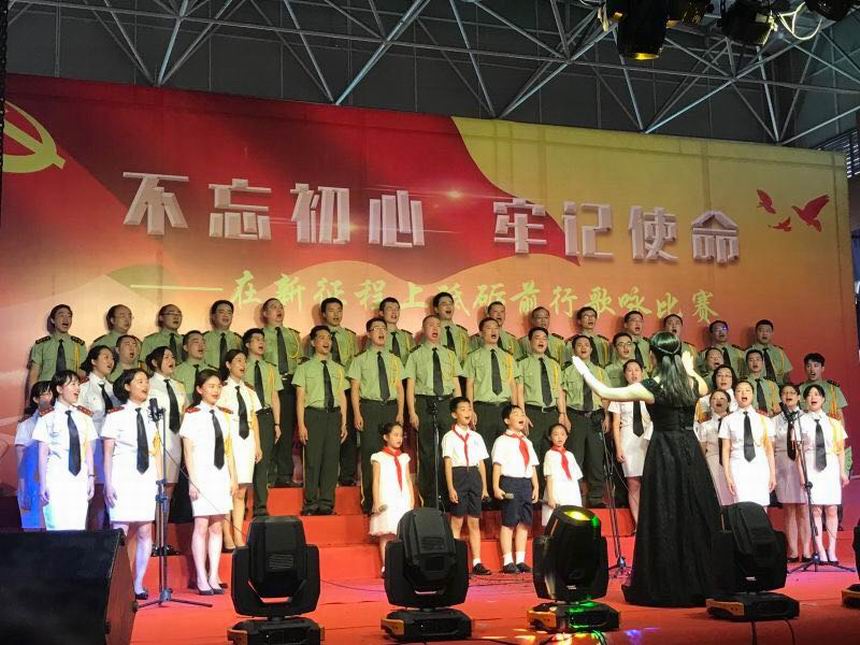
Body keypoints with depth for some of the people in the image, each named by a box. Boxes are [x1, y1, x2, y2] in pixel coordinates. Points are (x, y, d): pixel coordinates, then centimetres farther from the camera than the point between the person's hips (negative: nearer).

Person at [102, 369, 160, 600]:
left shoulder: (151, 415, 12)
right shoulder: (116, 415, 0)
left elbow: (157, 451, 12)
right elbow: (108, 452, -2)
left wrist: (160, 481, 6)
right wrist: (108, 484, -8)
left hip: (147, 478, 4)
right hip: (123, 478, -4)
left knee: (144, 532, 2)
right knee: (120, 533, -6)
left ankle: (138, 584, 11)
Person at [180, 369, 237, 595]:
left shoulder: (224, 415, 10)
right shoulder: (192, 415, -5)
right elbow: (188, 451, -7)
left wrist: (233, 477, 10)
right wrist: (192, 481, -11)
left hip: (221, 475, 5)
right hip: (202, 475, -5)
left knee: (217, 526, 6)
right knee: (201, 526, -3)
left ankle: (214, 577, 11)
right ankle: (202, 579, 3)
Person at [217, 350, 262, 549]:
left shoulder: (249, 390, 16)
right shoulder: (223, 389, -2)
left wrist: (258, 444, 11)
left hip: (247, 440, 5)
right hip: (229, 440, -5)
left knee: (241, 492, 7)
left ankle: (239, 537, 10)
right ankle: (228, 538, 1)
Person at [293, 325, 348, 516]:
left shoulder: (338, 369, 15)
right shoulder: (305, 368, 4)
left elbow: (342, 397, 14)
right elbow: (300, 398, 0)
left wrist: (344, 423, 8)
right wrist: (301, 424, -8)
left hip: (334, 414, 3)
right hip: (314, 414, -3)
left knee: (331, 459, 2)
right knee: (313, 459, -3)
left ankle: (327, 503, 8)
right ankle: (311, 503, 5)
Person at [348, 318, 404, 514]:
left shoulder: (394, 360, 14)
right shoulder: (361, 360, 4)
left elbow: (399, 388, 11)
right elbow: (354, 388, 1)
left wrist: (400, 413, 1)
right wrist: (357, 414, -8)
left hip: (391, 407, 3)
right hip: (369, 407, -3)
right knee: (370, 452, -4)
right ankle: (369, 501, 3)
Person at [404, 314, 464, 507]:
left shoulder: (449, 355, 14)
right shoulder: (416, 355, 4)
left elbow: (456, 384, 12)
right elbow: (410, 385, 1)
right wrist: (412, 412, -8)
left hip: (446, 402, 3)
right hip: (425, 404, -3)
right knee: (427, 452, 0)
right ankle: (429, 498, 9)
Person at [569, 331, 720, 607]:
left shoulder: (651, 387, -11)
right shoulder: (693, 383, 2)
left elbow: (605, 392, -3)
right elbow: (704, 388, 29)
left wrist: (584, 371, 10)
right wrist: (689, 369, 42)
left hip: (664, 454, -4)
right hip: (691, 452, 4)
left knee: (664, 521, 2)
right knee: (695, 517, 9)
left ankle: (666, 588, 7)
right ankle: (702, 584, 15)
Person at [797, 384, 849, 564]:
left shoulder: (833, 423, 9)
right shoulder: (801, 421, 1)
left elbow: (840, 449, 10)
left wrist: (842, 471, 3)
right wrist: (801, 473, -8)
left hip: (831, 467, 2)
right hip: (811, 468, -2)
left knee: (831, 510, 0)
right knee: (815, 510, -4)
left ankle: (832, 550, 7)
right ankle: (820, 551, 1)